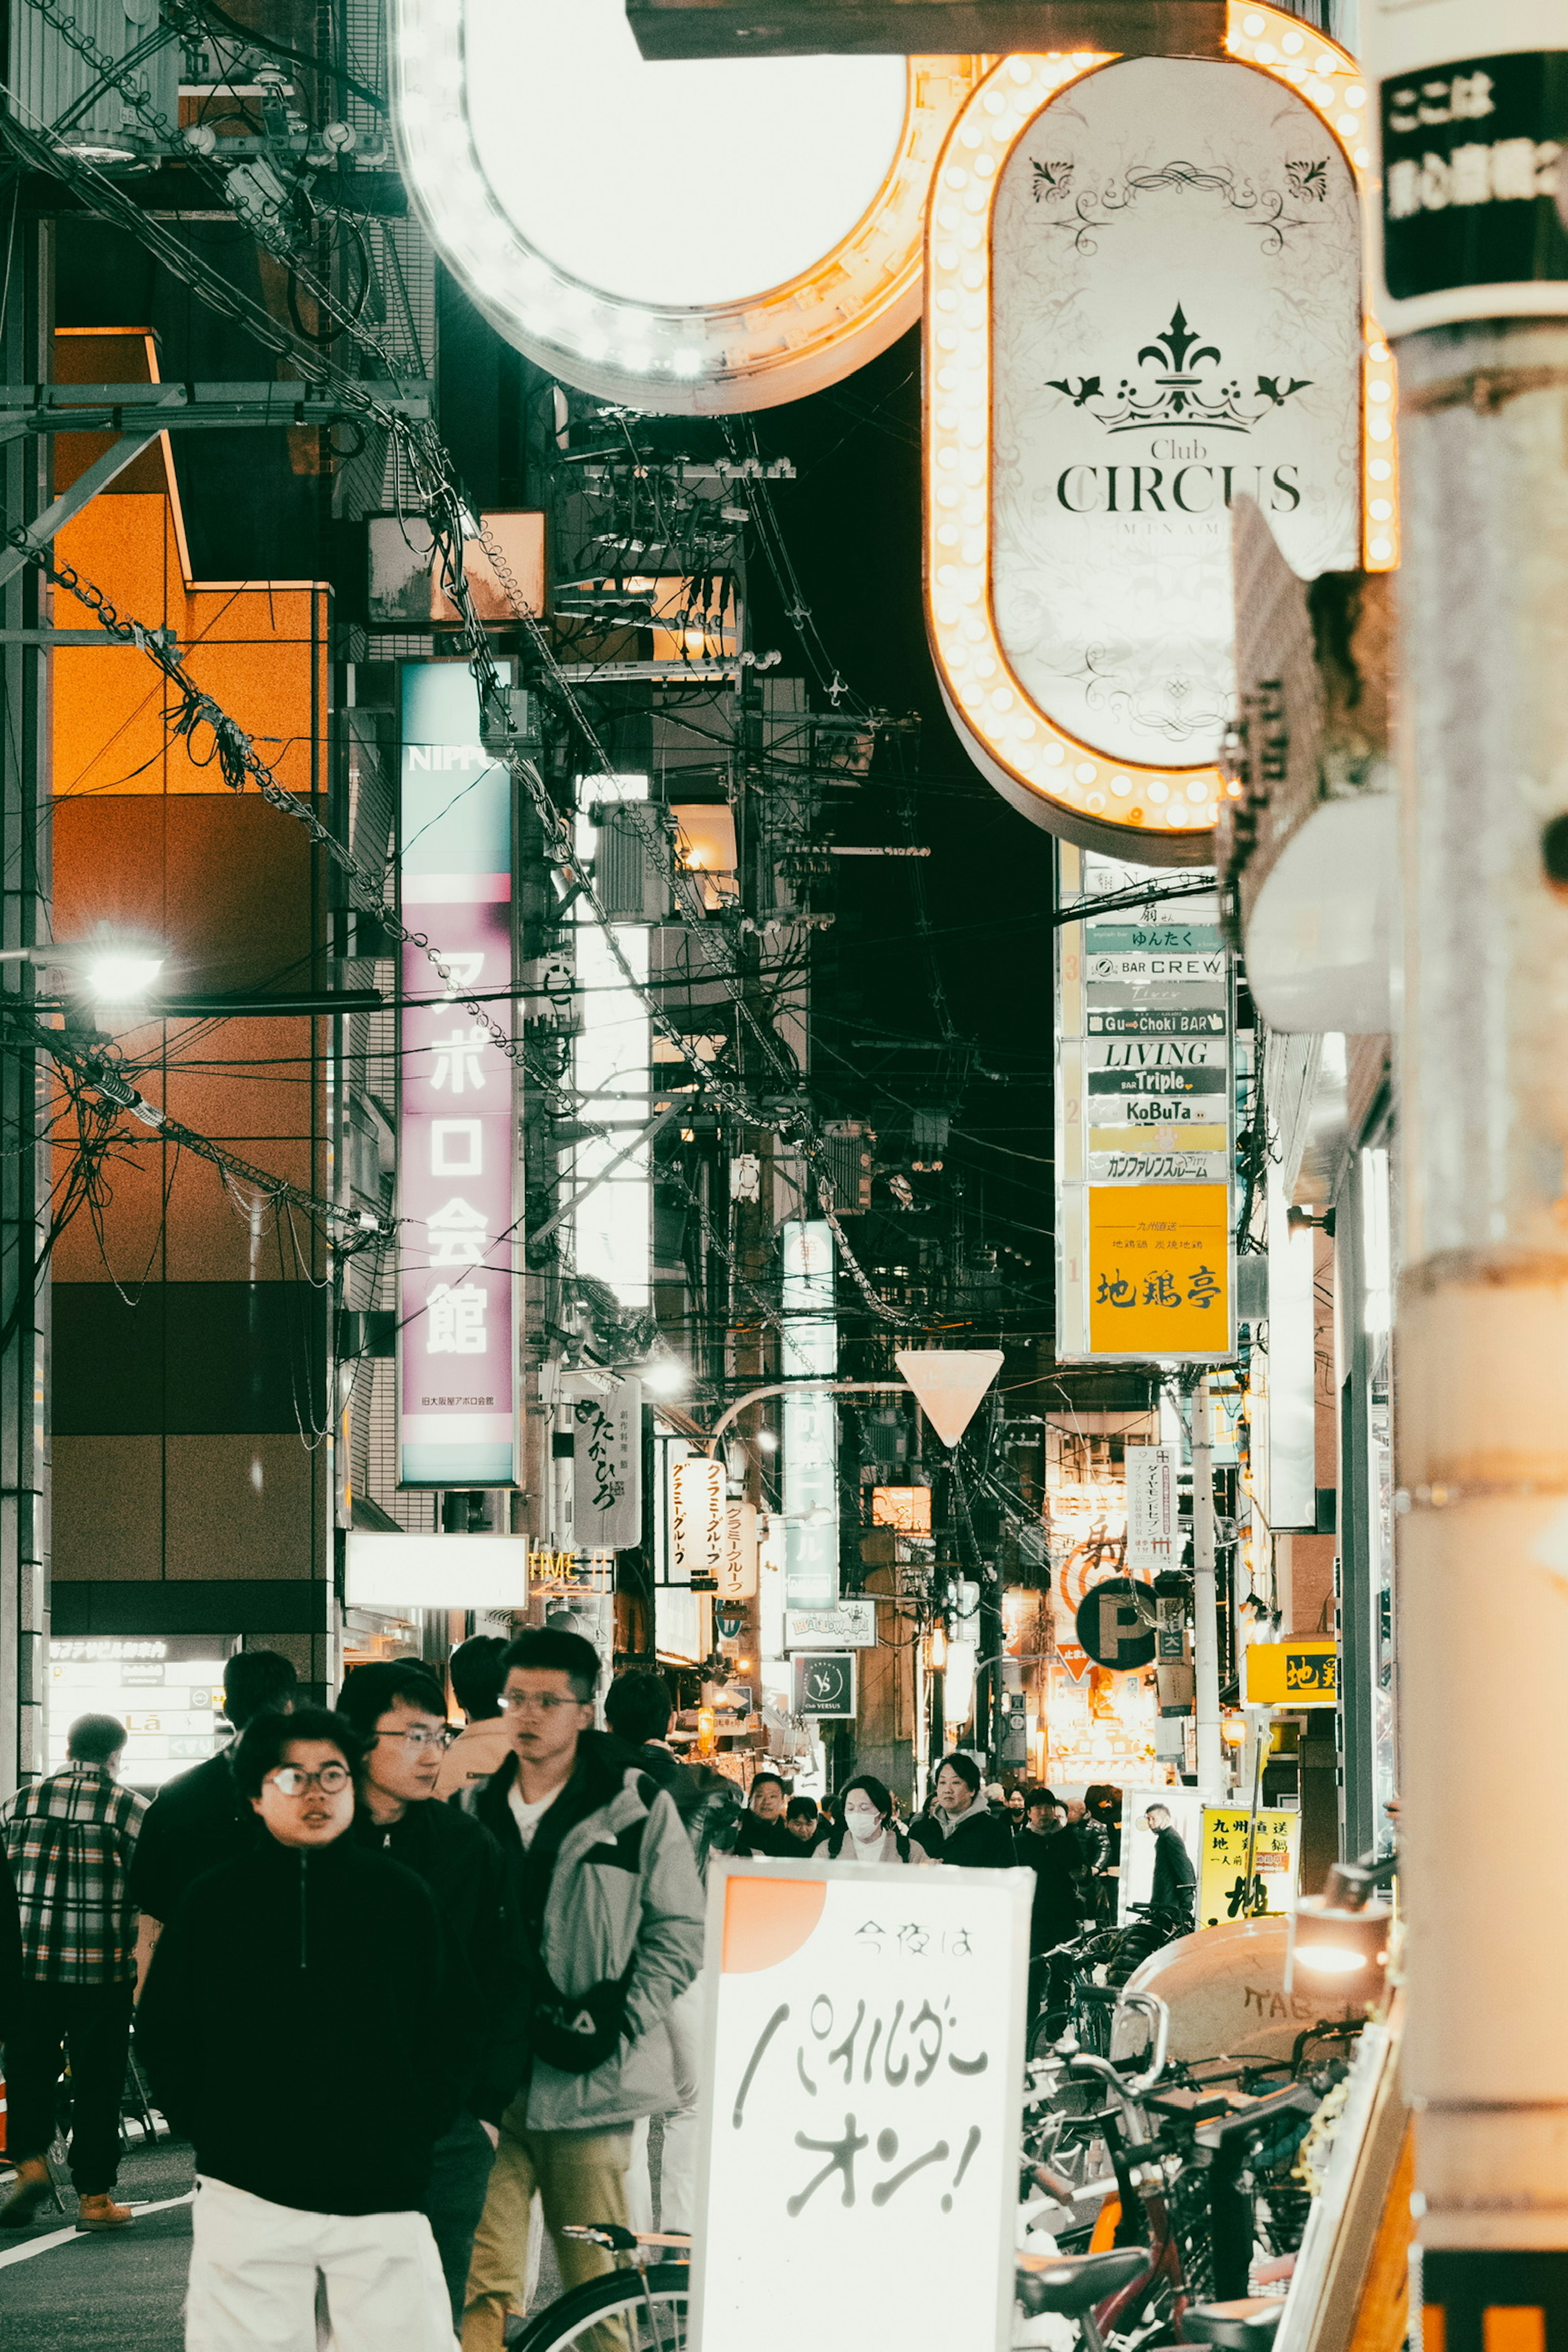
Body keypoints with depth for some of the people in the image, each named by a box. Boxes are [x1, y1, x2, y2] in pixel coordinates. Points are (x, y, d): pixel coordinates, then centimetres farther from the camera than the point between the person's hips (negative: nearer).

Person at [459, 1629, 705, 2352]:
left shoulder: (637, 1809, 0)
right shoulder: (476, 1809, 11)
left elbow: (678, 1933, 0)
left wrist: (615, 2021, -11)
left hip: (587, 2083, -3)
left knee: (598, 2290, 3)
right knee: (480, 2282, -4)